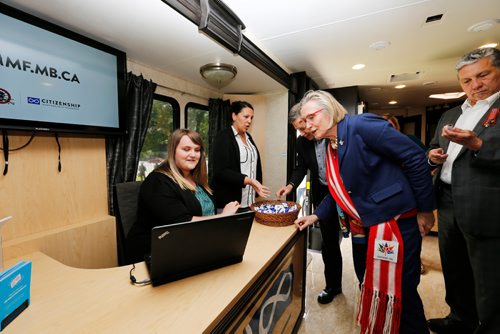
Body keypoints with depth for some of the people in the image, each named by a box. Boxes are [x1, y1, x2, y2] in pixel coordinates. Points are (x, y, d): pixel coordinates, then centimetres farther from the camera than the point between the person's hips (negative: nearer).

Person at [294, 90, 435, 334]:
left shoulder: (362, 126, -17)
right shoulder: (331, 149, 7)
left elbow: (415, 158, -17)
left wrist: (425, 209, -13)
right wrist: (316, 216, 7)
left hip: (397, 222, -8)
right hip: (365, 228, 8)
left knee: (399, 293, 6)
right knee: (371, 287, 21)